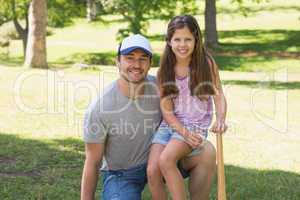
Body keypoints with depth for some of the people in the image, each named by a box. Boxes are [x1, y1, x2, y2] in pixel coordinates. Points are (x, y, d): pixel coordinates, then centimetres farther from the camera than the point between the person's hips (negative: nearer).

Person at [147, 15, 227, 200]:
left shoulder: (207, 63, -4)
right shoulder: (165, 70, 2)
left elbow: (219, 96, 1)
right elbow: (166, 110, -1)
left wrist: (220, 120, -19)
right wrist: (184, 132, -16)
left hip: (197, 124, -3)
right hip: (170, 124, 3)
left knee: (166, 160, -29)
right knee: (152, 171, -18)